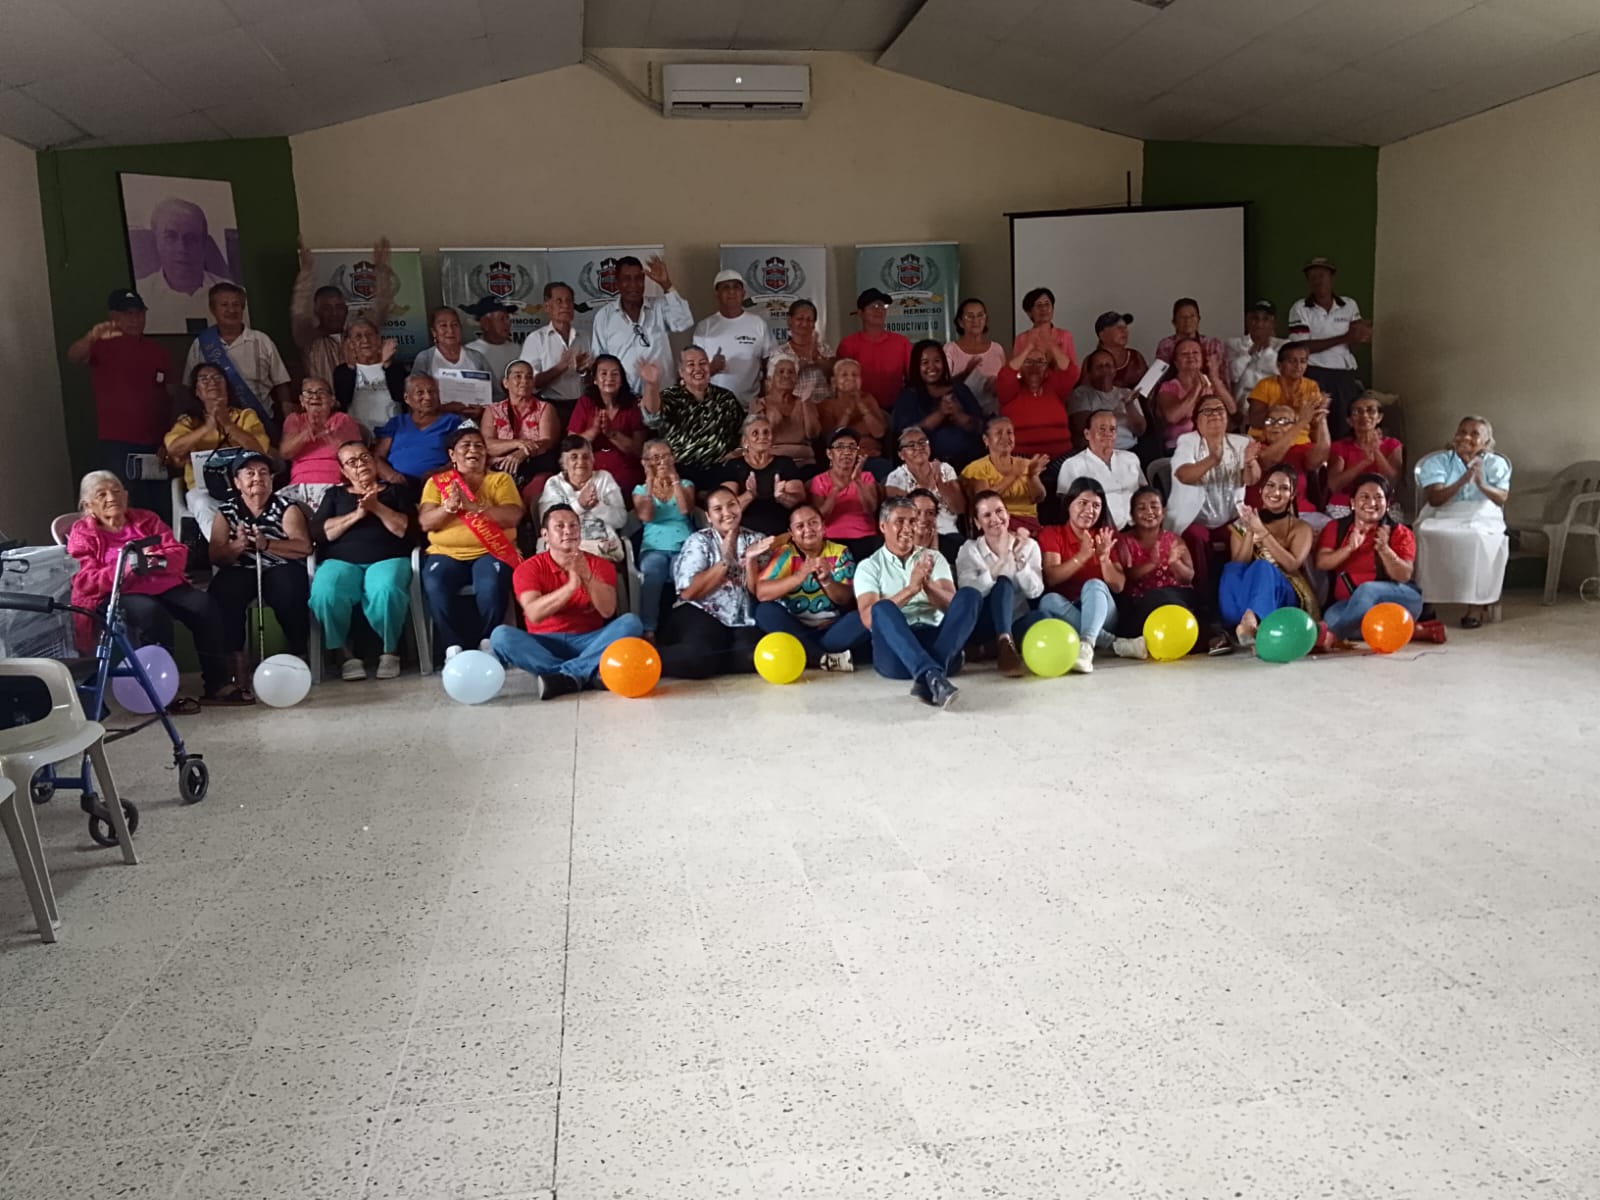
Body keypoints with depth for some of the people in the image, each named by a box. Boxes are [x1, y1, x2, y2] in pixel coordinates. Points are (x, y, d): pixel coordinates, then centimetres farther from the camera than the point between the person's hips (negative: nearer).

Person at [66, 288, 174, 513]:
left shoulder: (157, 351, 14)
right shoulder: (102, 346, 1)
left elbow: (170, 396, 12)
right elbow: (73, 357, -19)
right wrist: (91, 337, -41)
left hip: (155, 443, 4)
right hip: (116, 444, -4)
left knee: (157, 509, 8)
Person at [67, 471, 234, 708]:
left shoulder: (146, 519, 18)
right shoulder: (81, 533, 7)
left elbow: (179, 553, 9)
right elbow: (85, 581, -7)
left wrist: (157, 560, -15)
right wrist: (127, 568, -22)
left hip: (163, 584, 4)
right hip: (116, 593, -4)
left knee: (205, 605, -24)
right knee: (152, 613, -37)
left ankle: (217, 683, -18)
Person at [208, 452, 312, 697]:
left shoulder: (286, 507, 4)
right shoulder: (226, 510, 10)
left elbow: (304, 547, -10)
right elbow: (216, 557, 1)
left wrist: (265, 544, -24)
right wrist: (238, 545, -21)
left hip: (280, 570, -2)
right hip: (241, 572, 2)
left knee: (289, 590, -35)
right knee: (222, 592, -31)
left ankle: (300, 656, -21)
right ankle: (236, 663, -30)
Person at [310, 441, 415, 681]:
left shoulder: (394, 491, 20)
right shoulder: (335, 494, 23)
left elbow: (407, 530, 5)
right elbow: (319, 533, 7)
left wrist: (377, 508, -6)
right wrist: (357, 514, -4)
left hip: (388, 559, -1)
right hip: (341, 561, 1)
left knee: (386, 590, -38)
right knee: (325, 593, -34)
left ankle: (390, 650, -16)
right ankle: (344, 653, -15)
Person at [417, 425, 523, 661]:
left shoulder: (500, 479, 11)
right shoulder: (436, 481, 15)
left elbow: (513, 516, -7)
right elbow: (425, 523, 3)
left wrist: (474, 506, -18)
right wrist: (448, 507, -16)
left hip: (489, 552, -1)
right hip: (446, 553, 1)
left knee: (491, 585, -34)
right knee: (434, 585, -31)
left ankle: (488, 642, -14)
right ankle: (453, 646, -19)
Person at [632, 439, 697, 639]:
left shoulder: (685, 484, 18)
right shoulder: (640, 489, 17)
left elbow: (686, 509, -2)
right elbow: (646, 517, -3)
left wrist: (674, 479, -4)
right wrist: (650, 482, -3)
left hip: (684, 546, 0)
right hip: (654, 548, 0)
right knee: (652, 572, -36)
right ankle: (648, 630, -40)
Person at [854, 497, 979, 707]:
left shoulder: (933, 557, 19)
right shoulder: (869, 566, 11)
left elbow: (951, 605, 3)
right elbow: (868, 618, -7)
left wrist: (927, 586, -18)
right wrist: (910, 589, -19)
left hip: (937, 641, 2)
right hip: (895, 653, -2)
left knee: (969, 596, -22)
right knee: (883, 608, -31)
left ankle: (927, 677, -40)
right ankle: (932, 675, -50)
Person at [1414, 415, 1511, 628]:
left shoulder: (1496, 463, 9)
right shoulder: (1437, 461, 6)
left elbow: (1501, 499, -7)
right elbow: (1434, 499, -9)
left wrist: (1482, 485, -27)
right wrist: (1462, 480, -23)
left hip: (1482, 518, 0)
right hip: (1442, 517, 0)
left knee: (1478, 538, -35)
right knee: (1426, 533, -34)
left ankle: (1476, 604, -28)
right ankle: (1424, 601, -28)